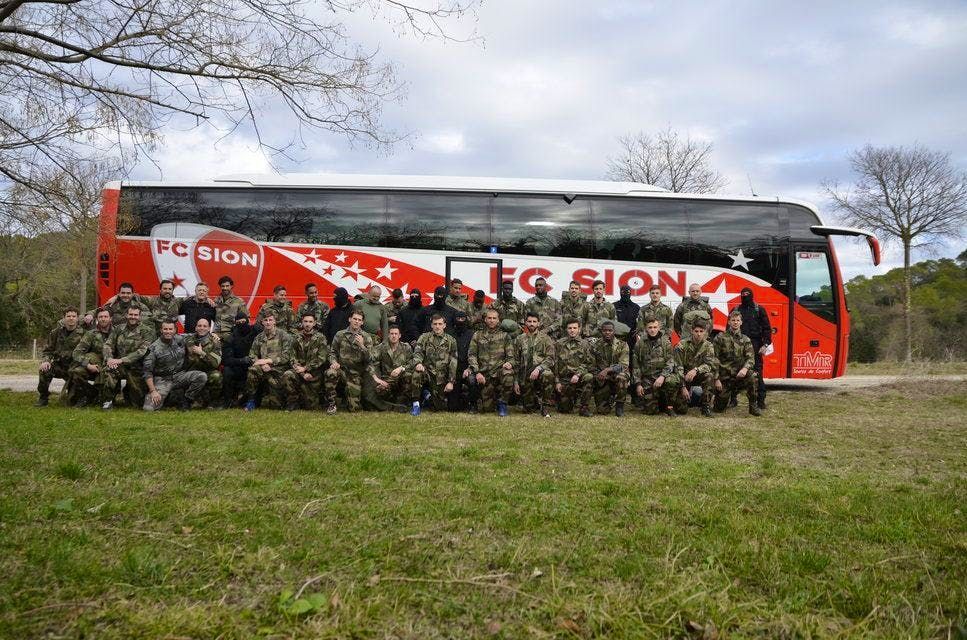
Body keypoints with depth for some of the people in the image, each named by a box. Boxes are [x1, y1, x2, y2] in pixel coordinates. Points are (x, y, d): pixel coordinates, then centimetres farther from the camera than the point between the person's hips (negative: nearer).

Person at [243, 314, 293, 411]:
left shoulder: (284, 335, 0)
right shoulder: (259, 338, 12)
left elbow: (286, 357, -7)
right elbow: (252, 355, 8)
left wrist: (267, 361, -15)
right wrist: (262, 364, -13)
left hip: (279, 369, -3)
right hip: (264, 369, 3)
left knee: (275, 404, -10)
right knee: (253, 369, -34)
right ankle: (250, 400, -17)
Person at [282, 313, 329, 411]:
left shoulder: (320, 338, -1)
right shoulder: (297, 338, 7)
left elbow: (321, 359, -9)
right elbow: (293, 358, 1)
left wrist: (305, 368, -15)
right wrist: (303, 373, -14)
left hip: (314, 373, -2)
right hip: (300, 371, 2)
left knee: (311, 407, -6)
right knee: (287, 376, -32)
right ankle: (293, 402, -11)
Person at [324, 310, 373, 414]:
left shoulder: (367, 337, 3)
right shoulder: (340, 335, 7)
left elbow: (369, 358, -5)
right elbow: (332, 352, 9)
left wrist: (361, 345, -21)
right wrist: (334, 362, -12)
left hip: (356, 375, 0)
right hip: (342, 369, 0)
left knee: (353, 408, -7)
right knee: (330, 373, -38)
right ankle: (331, 403, -16)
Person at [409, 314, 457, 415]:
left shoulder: (451, 341, 5)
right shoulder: (424, 337, 5)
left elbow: (453, 363, 2)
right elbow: (417, 352, -8)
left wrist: (451, 381, -6)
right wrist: (418, 363, -32)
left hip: (441, 376, 1)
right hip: (427, 371, -1)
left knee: (440, 407, -1)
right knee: (417, 373, -37)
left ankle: (427, 394, 33)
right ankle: (416, 404, -20)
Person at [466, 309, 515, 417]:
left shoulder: (505, 336, 10)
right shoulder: (477, 335, 11)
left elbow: (510, 356, 7)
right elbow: (471, 355, 5)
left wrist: (509, 363, -17)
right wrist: (477, 372, -9)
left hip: (499, 369, -1)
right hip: (484, 374, 1)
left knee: (507, 373, -39)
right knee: (486, 408, -5)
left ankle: (502, 403, -15)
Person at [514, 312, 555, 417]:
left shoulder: (545, 338, 4)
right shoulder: (519, 339, 10)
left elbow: (550, 358, -6)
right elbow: (516, 362, 11)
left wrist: (538, 368, -23)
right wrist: (516, 381, 4)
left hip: (541, 371, -2)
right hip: (525, 377, 2)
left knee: (548, 375, -39)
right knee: (528, 408, -1)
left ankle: (545, 406, -21)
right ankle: (537, 401, 36)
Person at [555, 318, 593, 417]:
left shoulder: (584, 344, 3)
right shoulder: (559, 344, 6)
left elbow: (588, 363, -2)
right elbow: (555, 364, 7)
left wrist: (578, 374, -18)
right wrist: (557, 382, 0)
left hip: (579, 377, -1)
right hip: (564, 379, 1)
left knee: (588, 377, -36)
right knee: (565, 409, -3)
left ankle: (584, 407, -21)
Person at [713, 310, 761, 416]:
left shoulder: (745, 340, 4)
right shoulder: (720, 338, -3)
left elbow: (750, 358, -6)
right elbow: (714, 360, -6)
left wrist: (745, 368, -29)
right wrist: (716, 379, -13)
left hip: (739, 374, 1)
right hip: (724, 376, -1)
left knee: (752, 375, -33)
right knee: (720, 408, -3)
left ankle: (753, 406, -17)